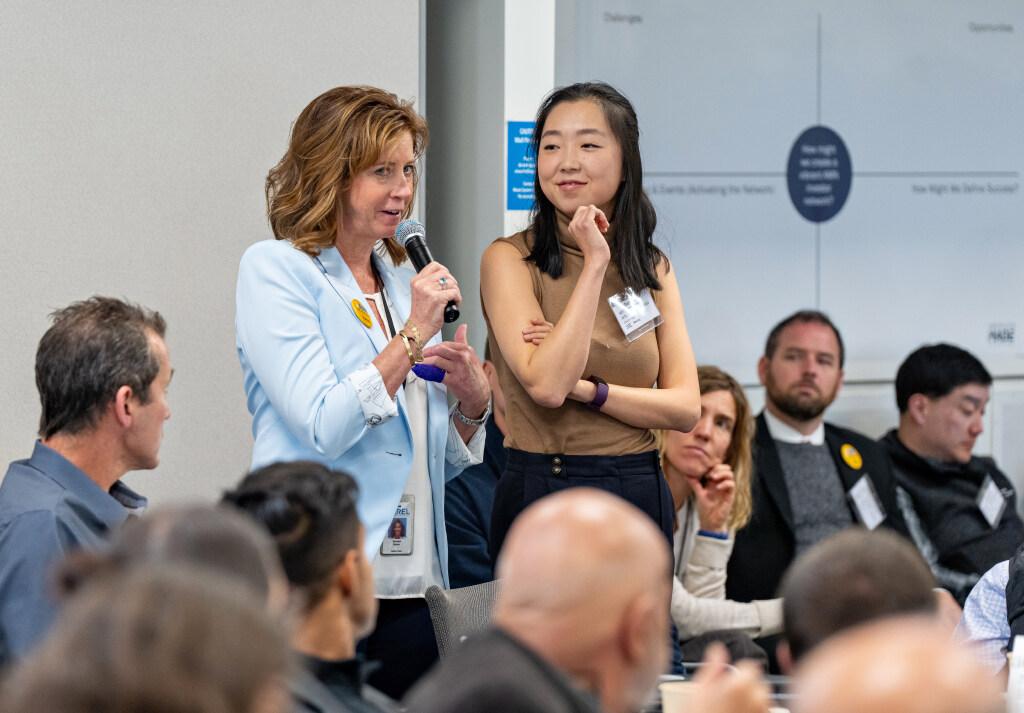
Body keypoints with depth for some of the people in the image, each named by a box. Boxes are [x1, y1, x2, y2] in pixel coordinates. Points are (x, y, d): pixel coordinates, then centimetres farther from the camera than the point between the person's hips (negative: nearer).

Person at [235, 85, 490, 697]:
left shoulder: (403, 279, 16)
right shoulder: (275, 271, -4)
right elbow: (324, 428, -16)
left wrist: (472, 398, 1)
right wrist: (414, 333, -13)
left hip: (413, 584, 6)